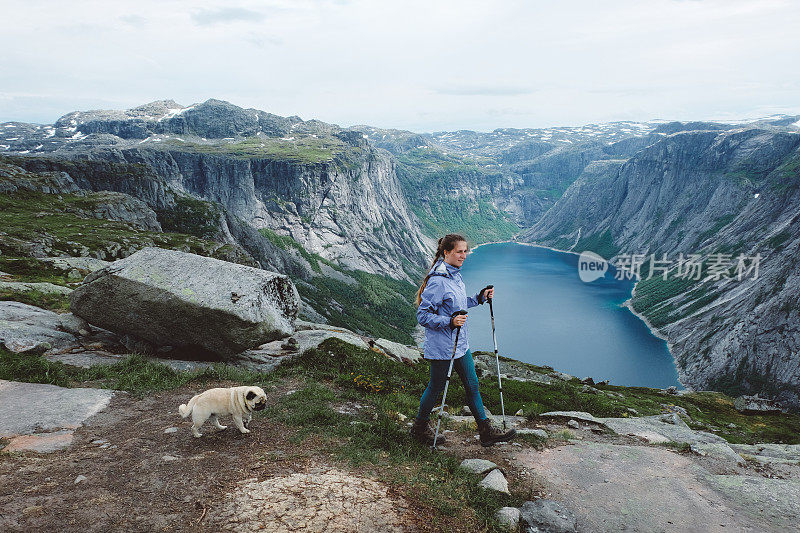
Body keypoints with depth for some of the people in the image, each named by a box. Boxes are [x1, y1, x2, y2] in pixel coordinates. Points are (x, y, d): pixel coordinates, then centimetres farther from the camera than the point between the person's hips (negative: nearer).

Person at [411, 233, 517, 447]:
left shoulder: (455, 275, 7)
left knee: (472, 385, 14)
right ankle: (420, 427, 30)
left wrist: (480, 297, 9)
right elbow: (423, 316, -21)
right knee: (436, 388, 8)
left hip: (460, 344, 9)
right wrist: (450, 322, -30)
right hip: (442, 347, -9)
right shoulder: (437, 281, -22)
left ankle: (486, 431, 25)